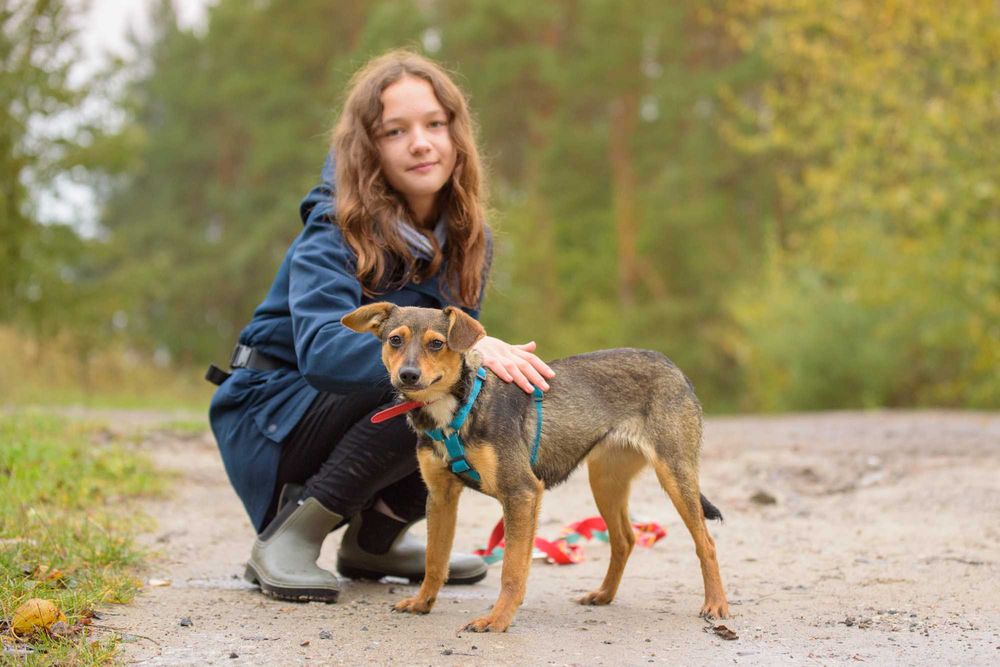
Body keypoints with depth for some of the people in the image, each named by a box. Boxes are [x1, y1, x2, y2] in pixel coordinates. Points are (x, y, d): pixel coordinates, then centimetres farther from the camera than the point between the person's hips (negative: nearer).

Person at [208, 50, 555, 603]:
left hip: (365, 418, 7)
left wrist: (497, 357, -24)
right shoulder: (336, 233, -22)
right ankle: (288, 537, -18)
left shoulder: (467, 240, -2)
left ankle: (374, 540, 1)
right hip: (271, 420, -7)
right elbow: (321, 352, -38)